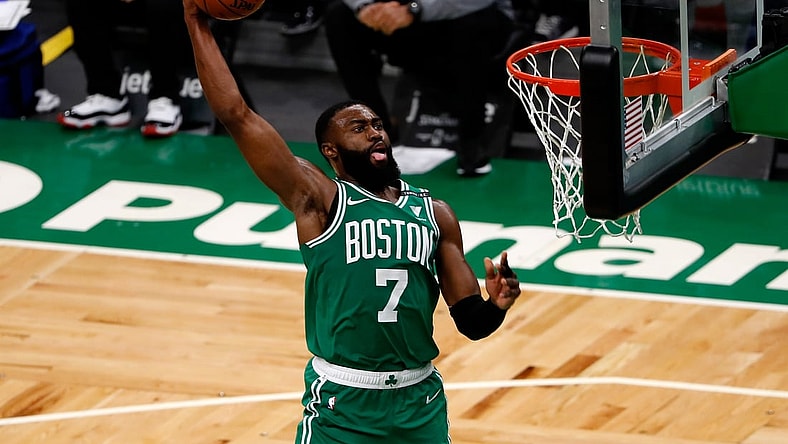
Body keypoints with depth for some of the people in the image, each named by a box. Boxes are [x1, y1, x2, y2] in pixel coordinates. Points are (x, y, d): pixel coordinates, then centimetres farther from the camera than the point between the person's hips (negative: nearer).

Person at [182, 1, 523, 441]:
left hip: (421, 404, 4)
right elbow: (236, 114, -10)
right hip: (342, 405, -4)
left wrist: (497, 305, -12)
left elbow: (471, 322, 10)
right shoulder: (320, 200, -3)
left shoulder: (434, 214, 10)